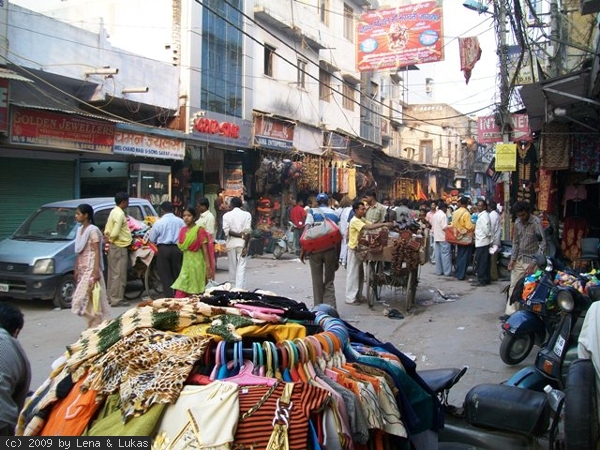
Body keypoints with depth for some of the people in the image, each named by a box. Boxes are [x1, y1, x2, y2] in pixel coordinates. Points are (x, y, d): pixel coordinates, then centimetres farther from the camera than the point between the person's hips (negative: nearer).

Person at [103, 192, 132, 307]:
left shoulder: (114, 212, 15)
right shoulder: (120, 214, -17)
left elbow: (107, 229, 17)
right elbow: (115, 233, -23)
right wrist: (111, 239, -5)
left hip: (113, 247, 10)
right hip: (119, 247, -10)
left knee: (113, 273, 16)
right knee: (119, 275, -6)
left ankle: (111, 297, 23)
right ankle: (116, 299, -3)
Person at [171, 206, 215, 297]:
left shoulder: (199, 230, -8)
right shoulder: (183, 230, 9)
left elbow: (205, 249, -10)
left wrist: (208, 266, -15)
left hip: (197, 261, -5)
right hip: (186, 262, 5)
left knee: (195, 292, 2)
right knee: (180, 293, -1)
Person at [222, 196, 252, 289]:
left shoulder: (226, 215, 3)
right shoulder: (246, 214, 0)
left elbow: (227, 231, -9)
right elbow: (247, 232, -8)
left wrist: (240, 235, -7)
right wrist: (245, 246, -9)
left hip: (231, 243, 1)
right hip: (242, 243, -1)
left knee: (232, 266, 12)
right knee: (241, 267, -2)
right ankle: (240, 288, -11)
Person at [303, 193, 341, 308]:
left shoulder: (313, 212, 3)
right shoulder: (335, 214, 10)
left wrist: (303, 250, -9)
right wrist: (337, 257, 14)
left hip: (315, 249, -1)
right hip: (331, 250, 1)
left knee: (317, 281, 9)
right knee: (329, 282, 9)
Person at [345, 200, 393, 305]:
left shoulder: (362, 219, 11)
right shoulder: (355, 221, -20)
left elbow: (372, 224, 2)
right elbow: (368, 227, -32)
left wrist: (383, 223, -14)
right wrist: (384, 224, -33)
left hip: (359, 249, 10)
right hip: (354, 249, -10)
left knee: (360, 274, 14)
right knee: (353, 274, -4)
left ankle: (358, 296, 22)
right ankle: (350, 298, 1)